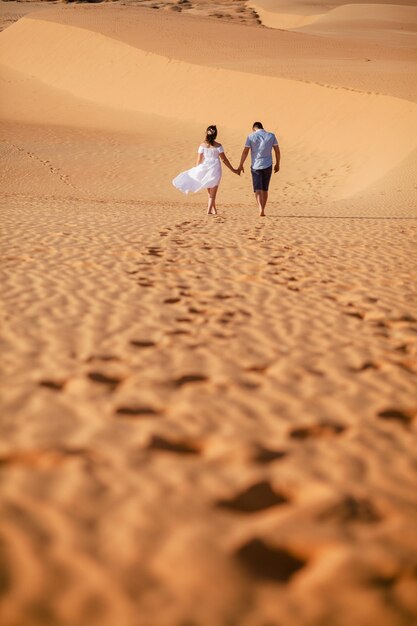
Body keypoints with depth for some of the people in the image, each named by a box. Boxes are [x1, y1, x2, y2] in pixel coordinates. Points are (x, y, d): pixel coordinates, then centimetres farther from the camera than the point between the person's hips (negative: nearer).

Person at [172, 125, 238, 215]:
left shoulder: (202, 145, -3)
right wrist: (232, 170, 3)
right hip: (215, 169, -2)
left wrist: (198, 171, 13)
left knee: (210, 192, 17)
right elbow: (224, 159, -5)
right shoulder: (218, 146, -8)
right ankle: (209, 210, 1)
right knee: (213, 193, 6)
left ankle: (214, 210, 21)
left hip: (205, 169, 2)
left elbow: (199, 160, -1)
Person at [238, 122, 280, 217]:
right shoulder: (271, 136, 3)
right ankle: (262, 210, 16)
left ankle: (260, 209, -23)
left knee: (258, 189, -1)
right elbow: (277, 151, 3)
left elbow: (245, 151, -6)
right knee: (265, 189, 13)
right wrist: (277, 164, 14)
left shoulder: (251, 137, -3)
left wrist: (241, 165, -1)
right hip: (267, 166, 2)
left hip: (256, 166, -2)